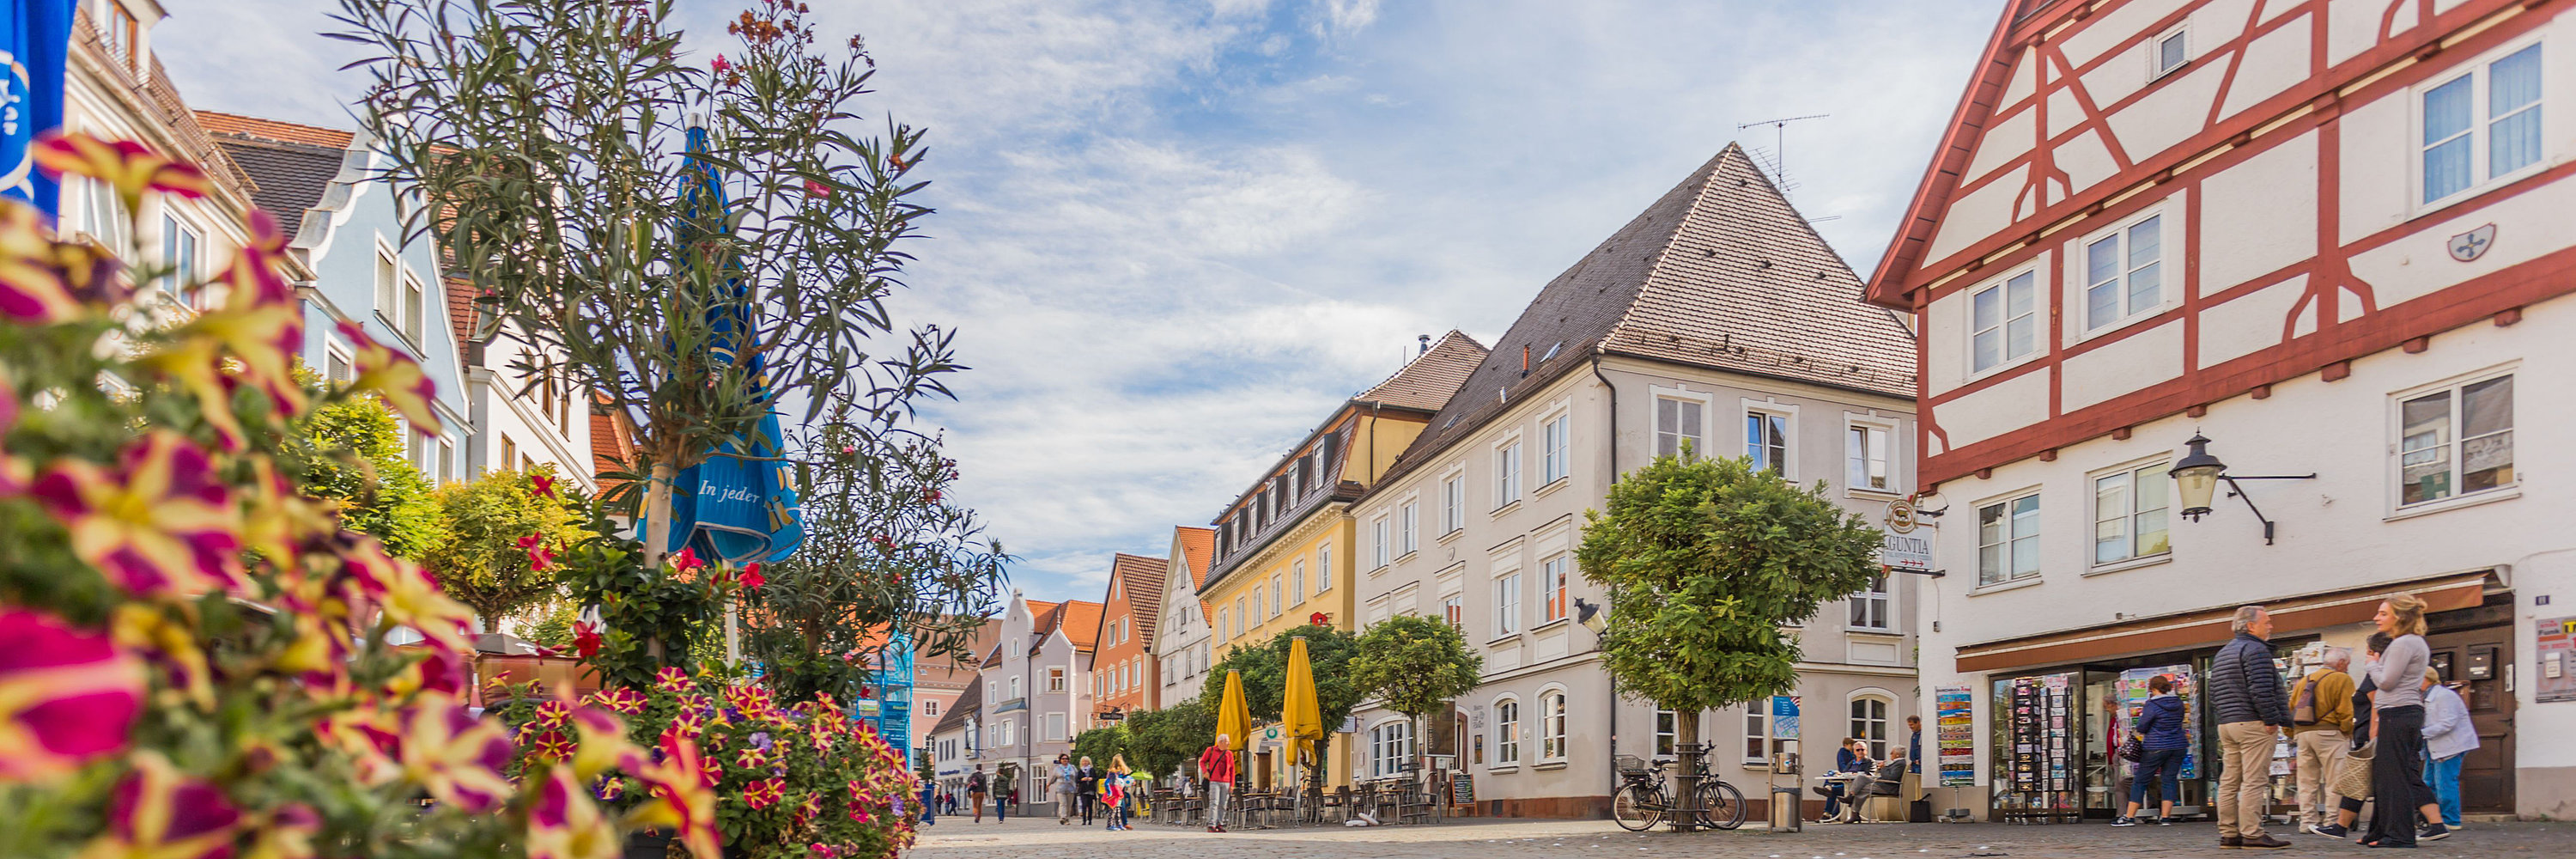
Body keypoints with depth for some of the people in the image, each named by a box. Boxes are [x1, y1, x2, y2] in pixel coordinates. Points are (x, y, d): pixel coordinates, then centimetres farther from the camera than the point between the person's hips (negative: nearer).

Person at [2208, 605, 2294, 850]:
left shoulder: (2222, 654, 21)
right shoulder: (2256, 650, -8)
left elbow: (2213, 694, 21)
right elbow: (2261, 690, -19)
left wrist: (2222, 718, 19)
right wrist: (2271, 720, -14)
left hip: (2226, 725, 9)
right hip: (2252, 724, -9)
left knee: (2229, 781, 7)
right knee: (2254, 781, -8)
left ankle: (2228, 834, 8)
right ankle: (2252, 834, -9)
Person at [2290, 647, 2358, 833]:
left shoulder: (2304, 681, 17)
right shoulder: (2342, 680, -2)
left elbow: (2290, 709, 15)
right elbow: (2344, 712, -12)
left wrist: (2292, 734, 19)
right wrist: (2348, 734, -3)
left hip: (2302, 733, 6)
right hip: (2328, 734, -6)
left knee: (2307, 781, 9)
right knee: (2334, 780, -2)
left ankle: (2307, 821, 10)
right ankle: (2332, 822, -5)